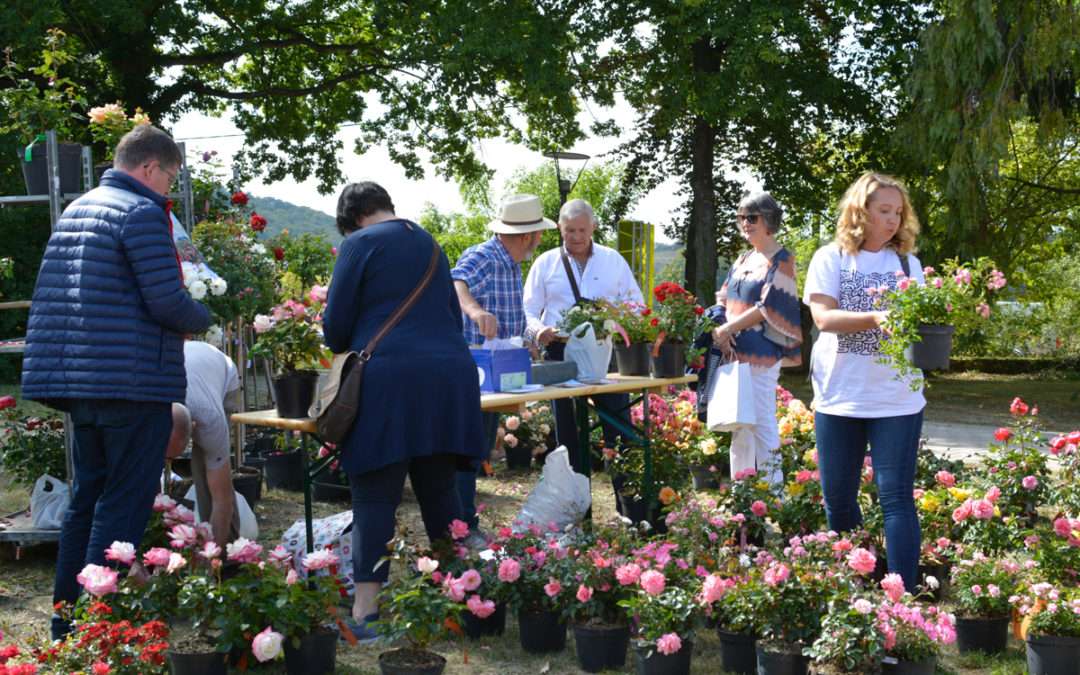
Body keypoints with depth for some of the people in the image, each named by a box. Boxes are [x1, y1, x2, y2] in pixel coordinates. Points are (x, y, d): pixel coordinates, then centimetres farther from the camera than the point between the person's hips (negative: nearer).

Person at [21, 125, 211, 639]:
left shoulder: (75, 210, 16)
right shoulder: (142, 212, -11)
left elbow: (55, 295, 21)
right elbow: (167, 301, -18)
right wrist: (201, 319, 3)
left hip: (77, 379, 9)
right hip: (134, 380, -9)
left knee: (87, 497, 16)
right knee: (123, 505, -3)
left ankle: (66, 622, 22)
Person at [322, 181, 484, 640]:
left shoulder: (360, 244, 2)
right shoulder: (429, 244, 22)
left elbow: (335, 326, 2)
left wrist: (347, 349, 22)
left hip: (387, 380, -6)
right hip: (449, 377, 6)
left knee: (375, 498, -4)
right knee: (440, 491, 12)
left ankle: (365, 611, -7)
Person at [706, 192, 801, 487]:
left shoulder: (781, 261, -7)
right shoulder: (744, 259, 16)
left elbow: (767, 309, -14)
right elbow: (725, 299, 14)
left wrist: (727, 330, -12)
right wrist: (719, 329, -6)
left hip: (760, 358, -8)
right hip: (734, 354, 8)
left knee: (761, 425, -6)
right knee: (739, 428, 13)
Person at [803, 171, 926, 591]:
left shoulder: (908, 263, 8)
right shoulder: (831, 258, 1)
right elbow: (823, 317, -12)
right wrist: (876, 318, -26)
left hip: (896, 399, 0)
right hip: (838, 398, 0)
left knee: (896, 497, -6)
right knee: (838, 498, 10)